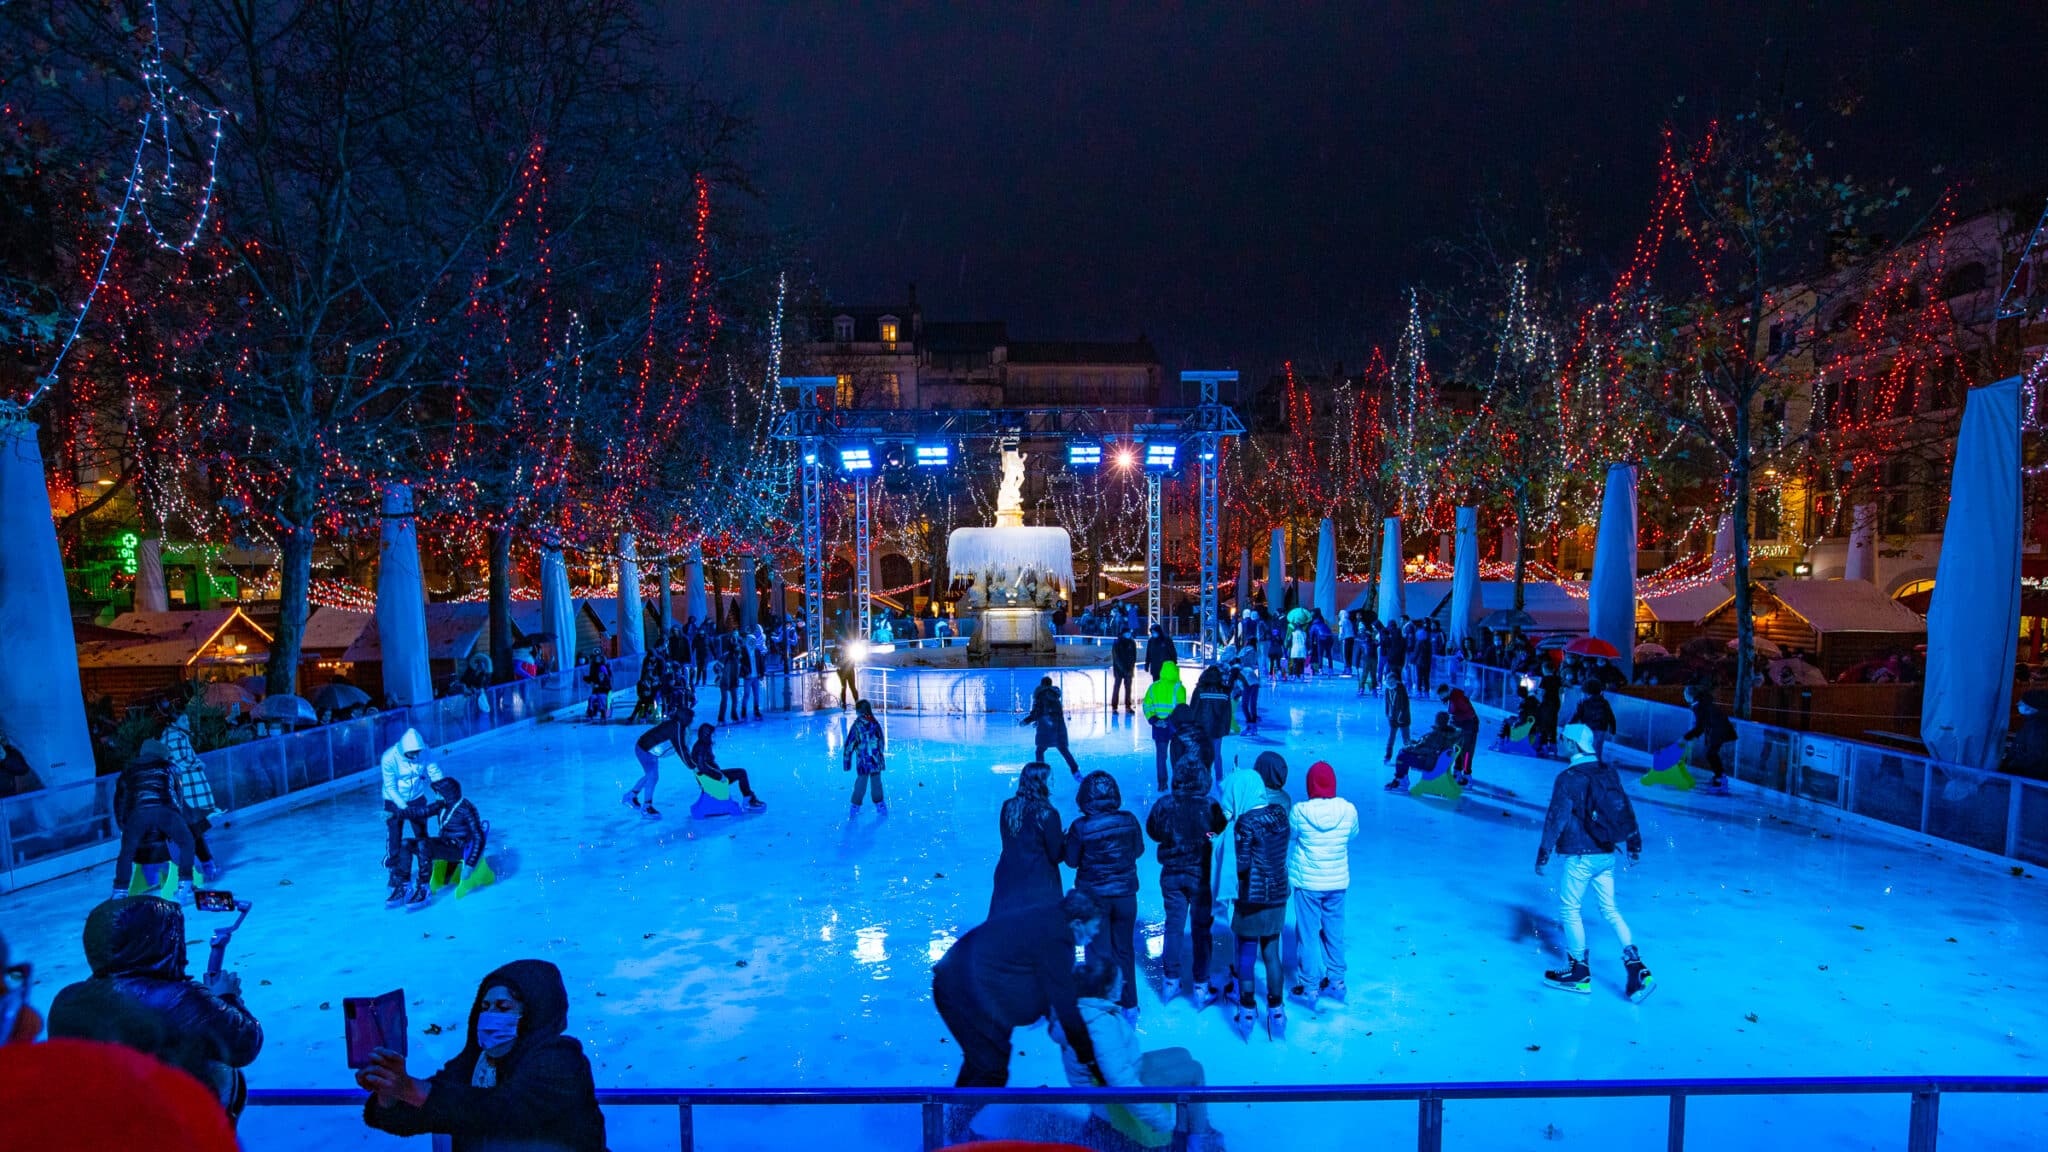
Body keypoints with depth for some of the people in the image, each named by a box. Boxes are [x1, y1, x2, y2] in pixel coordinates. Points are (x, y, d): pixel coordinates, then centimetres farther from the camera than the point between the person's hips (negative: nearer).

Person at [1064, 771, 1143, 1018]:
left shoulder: (1080, 826, -19)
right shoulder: (1129, 821, -12)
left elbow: (1072, 861, -8)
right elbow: (1138, 851, 3)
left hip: (1093, 896, -2)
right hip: (1125, 894, 2)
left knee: (1099, 952, 13)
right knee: (1124, 951, 19)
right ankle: (1129, 1005, 32)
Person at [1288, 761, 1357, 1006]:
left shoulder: (1299, 811, -19)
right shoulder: (1348, 810, -12)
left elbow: (1290, 837, -2)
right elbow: (1353, 836, 6)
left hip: (1307, 883, -3)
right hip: (1338, 882, 3)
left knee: (1308, 933, 9)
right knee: (1334, 932, 18)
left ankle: (1309, 987, 18)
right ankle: (1336, 981, 32)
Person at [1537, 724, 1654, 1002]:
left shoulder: (1568, 778, -16)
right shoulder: (1608, 771, 5)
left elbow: (1556, 818, -16)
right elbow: (1625, 809, 12)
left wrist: (1543, 854, -10)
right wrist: (1634, 844, 23)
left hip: (1581, 856, -7)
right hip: (1606, 855, 7)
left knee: (1569, 908, 5)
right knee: (1609, 909, 16)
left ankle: (1579, 973, 12)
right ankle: (1637, 971, 8)